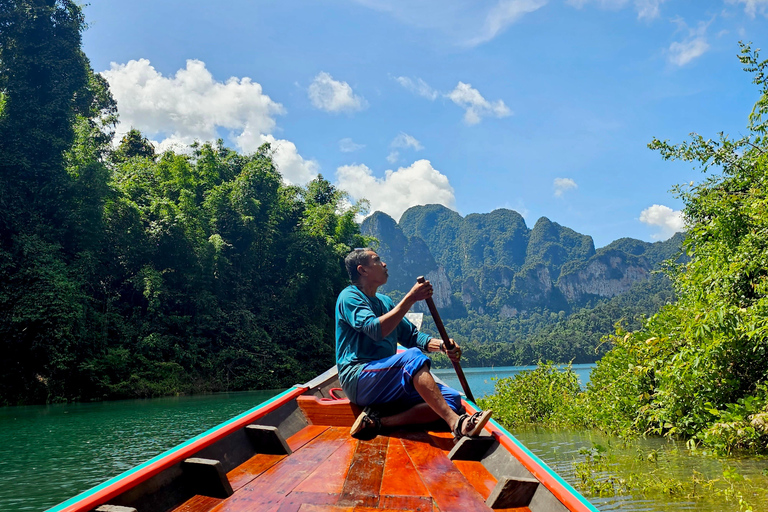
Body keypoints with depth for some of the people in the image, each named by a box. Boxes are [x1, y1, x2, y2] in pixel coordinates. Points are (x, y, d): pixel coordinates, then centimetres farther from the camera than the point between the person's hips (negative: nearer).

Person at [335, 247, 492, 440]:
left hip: (387, 384, 8)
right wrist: (410, 298, -20)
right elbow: (376, 330, -19)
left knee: (452, 398, -12)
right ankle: (456, 423, -42)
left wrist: (440, 345, 0)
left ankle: (379, 422, -24)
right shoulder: (349, 296, -2)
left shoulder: (385, 301, 23)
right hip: (358, 378, -8)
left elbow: (411, 336, 20)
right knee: (413, 357, -33)